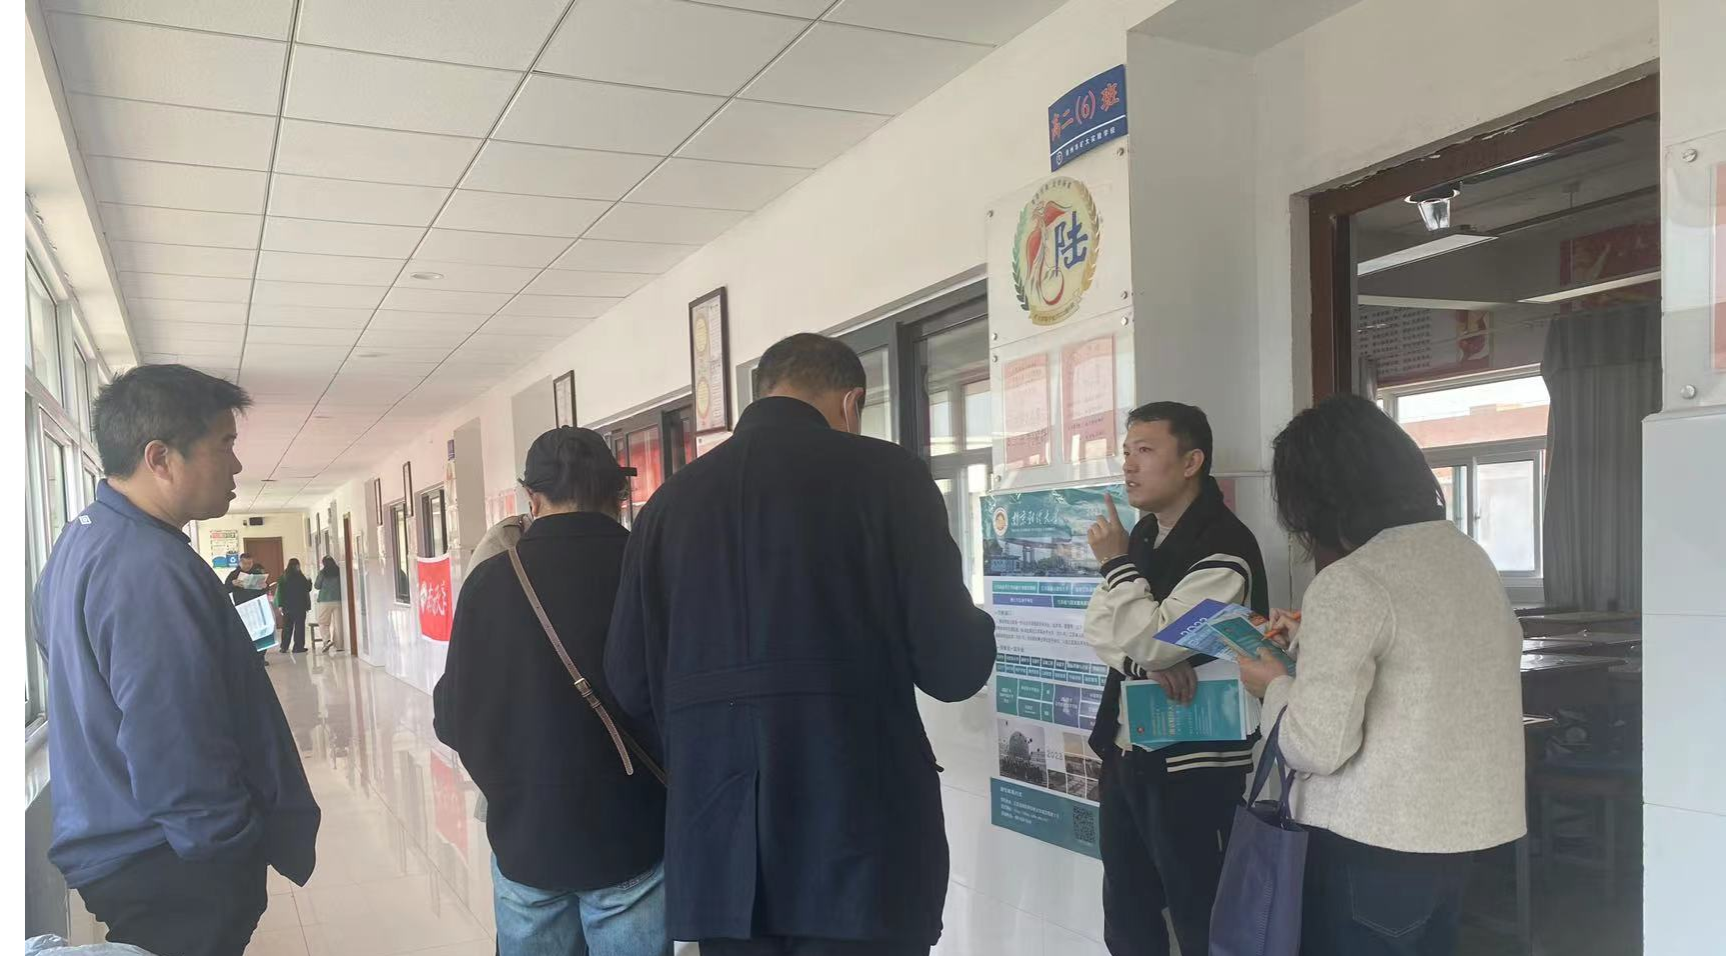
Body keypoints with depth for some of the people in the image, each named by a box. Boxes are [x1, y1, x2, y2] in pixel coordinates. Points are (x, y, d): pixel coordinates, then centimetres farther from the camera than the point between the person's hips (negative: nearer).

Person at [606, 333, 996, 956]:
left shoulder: (670, 498, 5)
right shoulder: (884, 473, -6)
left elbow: (631, 684, 6)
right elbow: (952, 667, -10)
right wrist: (975, 632, 13)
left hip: (719, 844, 4)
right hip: (860, 842, -4)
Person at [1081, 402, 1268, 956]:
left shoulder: (1224, 548, -17)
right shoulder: (1141, 535, 9)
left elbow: (1155, 640, -23)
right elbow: (1100, 628, 2)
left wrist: (1116, 564, -13)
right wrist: (1149, 664, -17)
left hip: (1191, 765, -8)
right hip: (1126, 752, 8)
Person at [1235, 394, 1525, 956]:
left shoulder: (1349, 584, -21)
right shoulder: (1468, 554, 5)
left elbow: (1318, 747, -22)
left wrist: (1274, 687, -3)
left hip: (1374, 843, -8)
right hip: (1462, 826, 8)